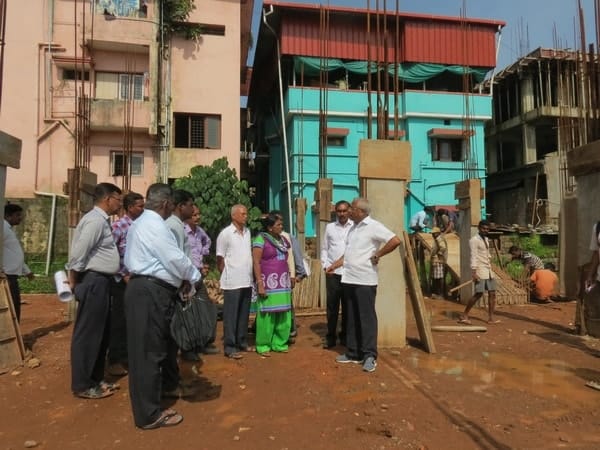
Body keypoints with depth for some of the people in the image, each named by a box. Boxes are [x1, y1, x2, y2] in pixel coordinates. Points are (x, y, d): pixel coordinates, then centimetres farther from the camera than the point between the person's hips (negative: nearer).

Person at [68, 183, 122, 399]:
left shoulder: (102, 220, 14)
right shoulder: (95, 220, -16)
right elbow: (78, 254, -20)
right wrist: (74, 282, -9)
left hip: (102, 281, 10)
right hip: (94, 282, -10)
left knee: (101, 333, 16)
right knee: (87, 333, 0)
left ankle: (95, 379, 28)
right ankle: (82, 385, 12)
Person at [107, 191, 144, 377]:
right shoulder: (118, 226, -10)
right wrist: (124, 275, -13)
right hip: (122, 280, -6)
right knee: (119, 320, 2)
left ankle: (125, 355, 26)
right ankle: (114, 360, 14)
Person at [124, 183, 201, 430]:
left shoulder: (143, 222, 18)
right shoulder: (154, 225, -17)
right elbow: (176, 258, -19)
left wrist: (182, 278, 5)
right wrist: (192, 277, 0)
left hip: (152, 288, 11)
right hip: (150, 291, -11)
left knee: (165, 339, 26)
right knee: (149, 348, -2)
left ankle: (169, 384, 47)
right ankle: (149, 414, 9)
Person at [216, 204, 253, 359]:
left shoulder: (248, 232, 10)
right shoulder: (225, 233, -8)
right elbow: (220, 259, -5)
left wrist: (249, 275, 12)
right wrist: (228, 277, 1)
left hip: (247, 281, 6)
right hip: (232, 282, -6)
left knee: (244, 315, 15)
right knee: (231, 316, 2)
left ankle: (242, 342, 27)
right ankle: (229, 347, 10)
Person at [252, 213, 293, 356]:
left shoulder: (283, 240, 13)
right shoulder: (261, 239, -6)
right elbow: (256, 263, -11)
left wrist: (289, 278, 13)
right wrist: (260, 284, -17)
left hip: (283, 282, 6)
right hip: (269, 282, -6)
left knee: (284, 315, 8)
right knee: (267, 315, -1)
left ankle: (279, 343, 22)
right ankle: (263, 346, 13)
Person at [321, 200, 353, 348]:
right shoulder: (330, 227, 9)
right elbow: (324, 248, 12)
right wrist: (325, 265, 2)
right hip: (332, 272, 1)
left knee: (348, 307, 8)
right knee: (332, 306, 6)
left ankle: (345, 336, 22)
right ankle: (330, 337, 16)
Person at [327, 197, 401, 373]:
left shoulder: (373, 226, -10)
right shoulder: (353, 228, 16)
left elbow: (395, 241, -19)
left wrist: (376, 256, -14)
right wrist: (334, 265, 14)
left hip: (364, 280, -8)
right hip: (349, 279, 8)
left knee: (367, 318, -1)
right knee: (352, 318, 13)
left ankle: (369, 356, 7)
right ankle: (353, 353, 23)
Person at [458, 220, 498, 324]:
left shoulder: (486, 239, 17)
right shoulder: (474, 240, -10)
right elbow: (474, 257, -16)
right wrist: (474, 272, -22)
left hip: (488, 270, 9)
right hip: (480, 270, -8)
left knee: (492, 293, 5)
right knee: (479, 294, -9)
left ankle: (491, 318, 11)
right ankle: (464, 316, 0)